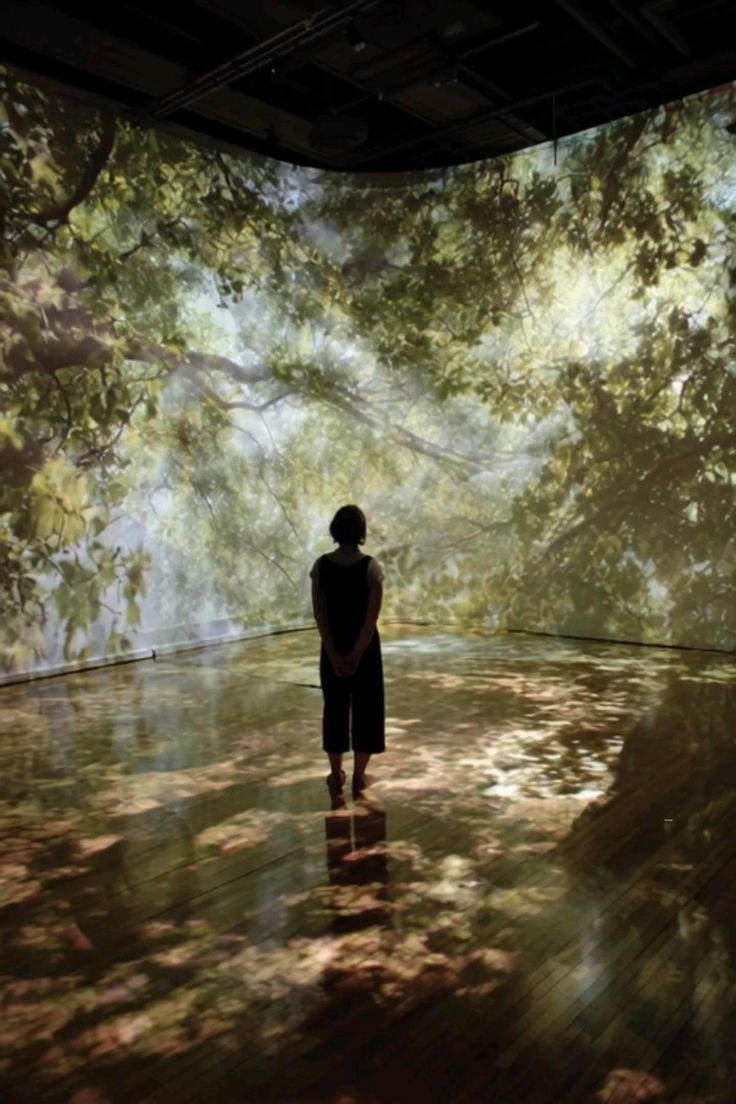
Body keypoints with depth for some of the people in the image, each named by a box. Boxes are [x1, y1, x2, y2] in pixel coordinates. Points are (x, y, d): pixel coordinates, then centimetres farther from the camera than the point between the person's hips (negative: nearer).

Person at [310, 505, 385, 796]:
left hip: (332, 648, 2)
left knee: (335, 707, 14)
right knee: (365, 709, 10)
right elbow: (371, 617, -16)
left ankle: (336, 774, 23)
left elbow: (319, 615, -8)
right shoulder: (371, 567, -12)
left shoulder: (321, 565, -5)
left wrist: (334, 655, -7)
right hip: (365, 647, -2)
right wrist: (357, 654, -10)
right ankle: (359, 776, 15)